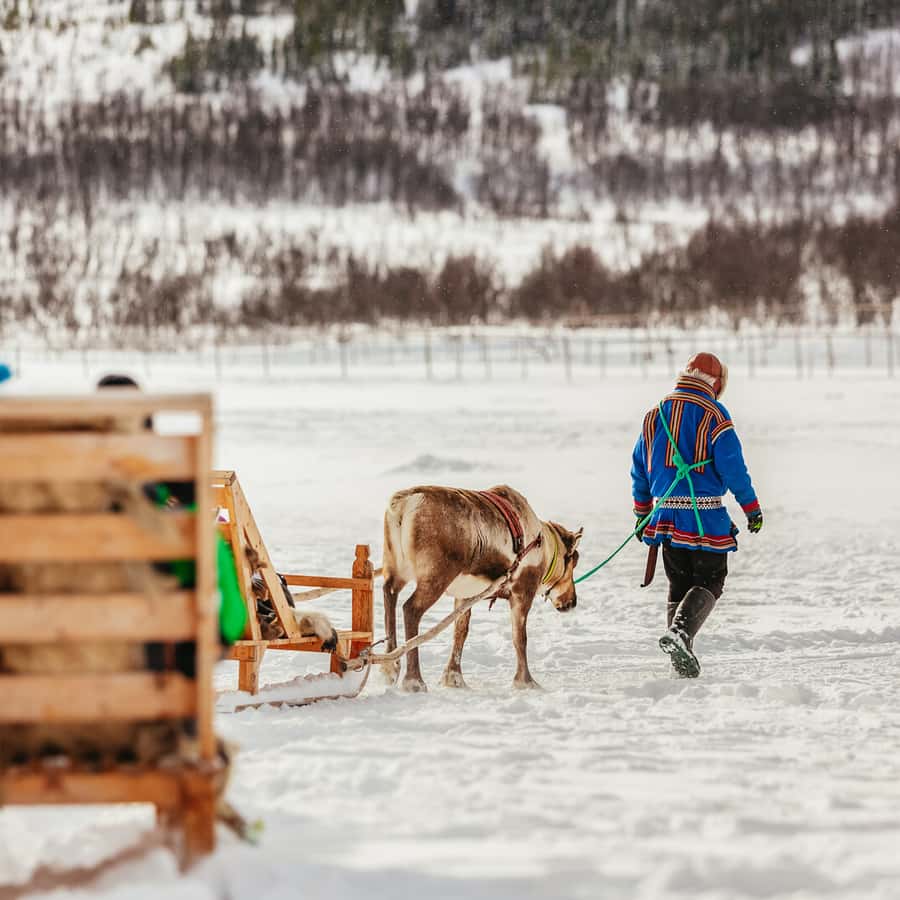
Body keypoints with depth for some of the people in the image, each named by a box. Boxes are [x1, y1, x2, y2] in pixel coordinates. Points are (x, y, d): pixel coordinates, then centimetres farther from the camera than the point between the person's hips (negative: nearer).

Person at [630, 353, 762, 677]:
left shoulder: (655, 415, 10)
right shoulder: (713, 414, -7)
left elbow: (640, 468, 16)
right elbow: (732, 466, -11)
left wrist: (642, 513, 26)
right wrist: (752, 509, -1)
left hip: (667, 514, 5)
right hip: (706, 516, -5)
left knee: (679, 585, 15)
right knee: (709, 582, 2)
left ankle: (681, 655, 7)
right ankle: (680, 632, -23)